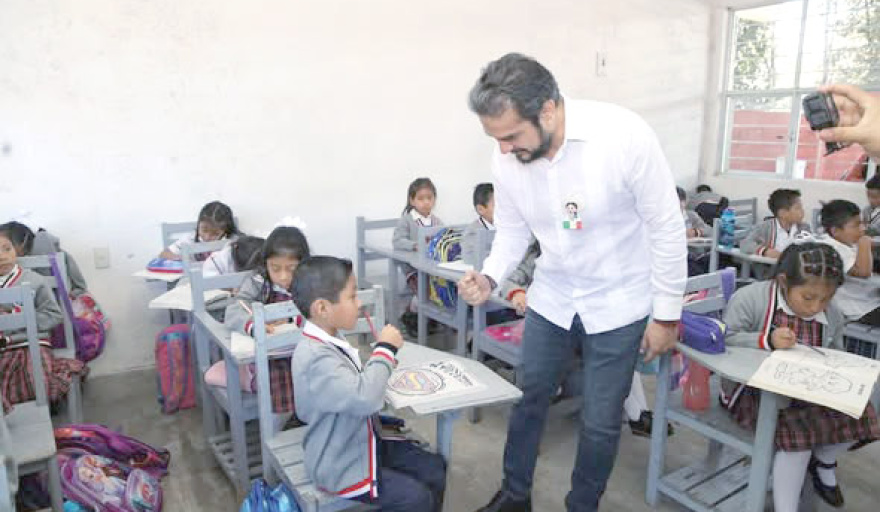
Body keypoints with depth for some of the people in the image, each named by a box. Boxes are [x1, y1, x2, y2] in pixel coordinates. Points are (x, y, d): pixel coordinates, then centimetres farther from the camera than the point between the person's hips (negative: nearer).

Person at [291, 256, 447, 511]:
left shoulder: (329, 342, 1)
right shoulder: (315, 357, -30)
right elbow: (365, 398, -39)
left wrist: (384, 355, -2)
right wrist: (385, 348, -27)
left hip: (364, 444, 9)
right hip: (341, 468, -9)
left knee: (435, 468, 9)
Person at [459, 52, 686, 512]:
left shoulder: (625, 135, -26)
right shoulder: (506, 159, -14)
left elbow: (667, 228, -16)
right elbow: (513, 230, 2)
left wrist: (667, 315, -11)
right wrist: (489, 277, -17)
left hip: (617, 304, -3)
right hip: (551, 299, 4)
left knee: (600, 422, 7)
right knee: (527, 398, 16)